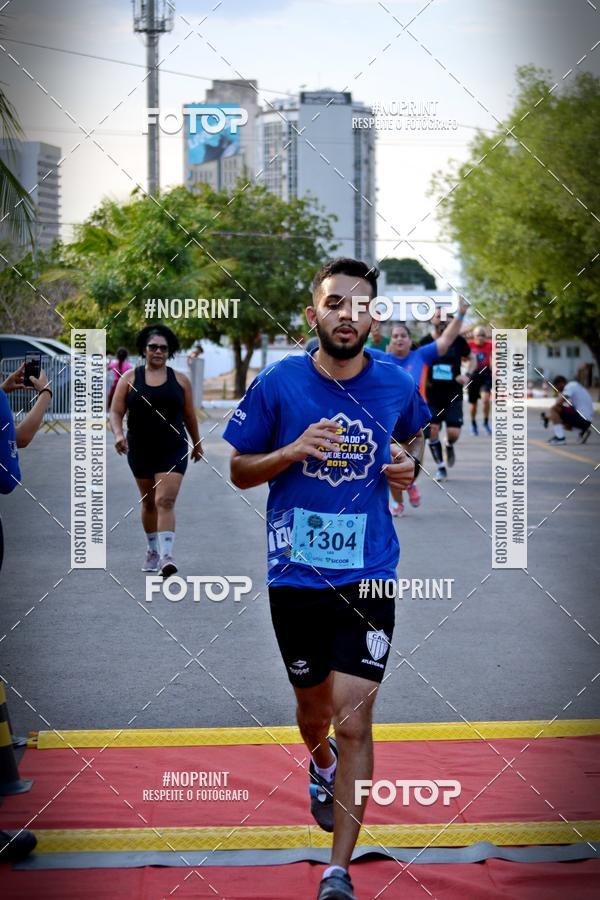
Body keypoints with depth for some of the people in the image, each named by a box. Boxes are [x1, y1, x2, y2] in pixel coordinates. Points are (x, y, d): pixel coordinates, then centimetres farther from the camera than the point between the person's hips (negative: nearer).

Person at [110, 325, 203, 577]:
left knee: (165, 501, -15)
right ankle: (152, 550, 33)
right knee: (148, 502, 15)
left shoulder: (180, 380, 3)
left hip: (172, 451, -2)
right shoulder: (129, 379, 2)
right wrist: (118, 434, -20)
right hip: (140, 450, 2)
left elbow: (189, 415, 12)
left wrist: (197, 444, 19)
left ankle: (166, 556, -25)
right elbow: (116, 412, -1)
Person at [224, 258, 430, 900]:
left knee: (353, 719, -10)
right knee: (314, 707, 18)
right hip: (296, 576, 1)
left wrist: (408, 462, 0)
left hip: (368, 576, 0)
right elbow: (239, 471, 2)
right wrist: (293, 451, -16)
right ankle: (321, 765, 55)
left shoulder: (396, 386, 0)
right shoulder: (277, 383, -5)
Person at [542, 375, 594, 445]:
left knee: (554, 410, -12)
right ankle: (583, 431, 13)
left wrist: (547, 417, -6)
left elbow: (558, 404, -19)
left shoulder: (570, 386, -8)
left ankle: (560, 437, -14)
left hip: (582, 417, -10)